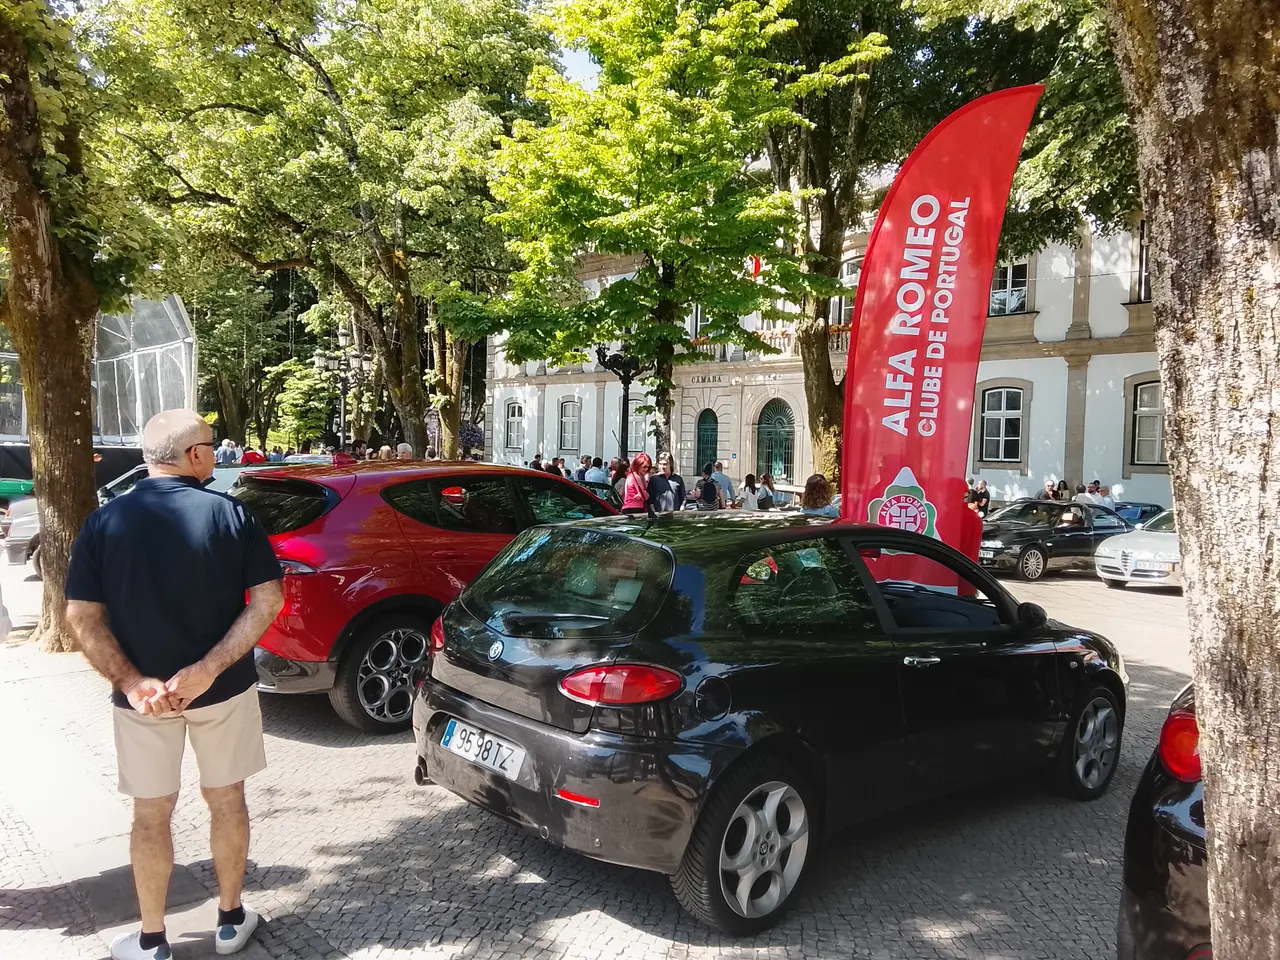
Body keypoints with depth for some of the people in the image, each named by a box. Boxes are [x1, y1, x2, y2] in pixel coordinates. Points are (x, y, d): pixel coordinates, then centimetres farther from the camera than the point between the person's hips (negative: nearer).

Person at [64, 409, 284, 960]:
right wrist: (209, 669, -18)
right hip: (224, 689, -1)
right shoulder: (231, 515, -9)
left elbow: (82, 616, -10)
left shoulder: (103, 522, -5)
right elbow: (268, 599, -15)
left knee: (151, 813, 14)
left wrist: (131, 682, -16)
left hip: (140, 693, 1)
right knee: (226, 799, 16)